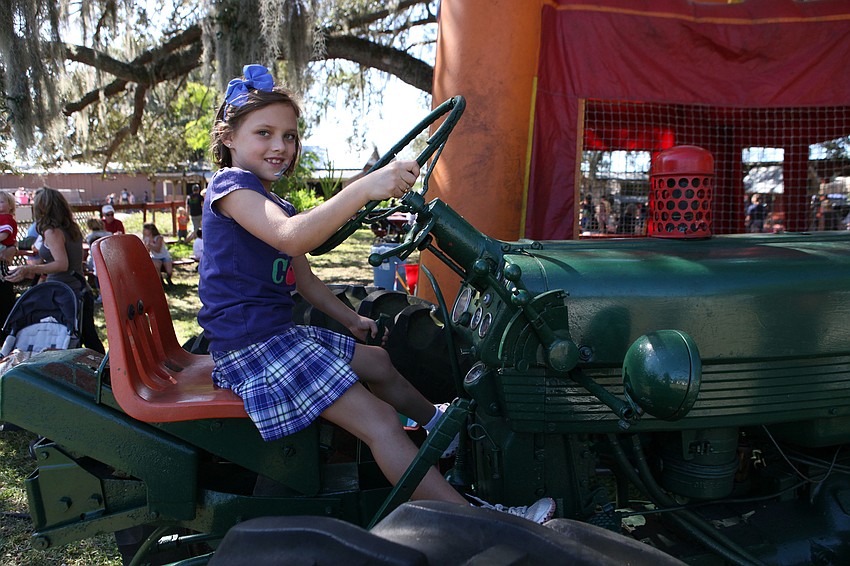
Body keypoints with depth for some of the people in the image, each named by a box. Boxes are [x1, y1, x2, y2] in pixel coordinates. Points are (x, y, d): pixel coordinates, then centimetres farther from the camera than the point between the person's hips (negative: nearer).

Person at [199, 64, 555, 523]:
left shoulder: (275, 205, 20)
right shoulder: (230, 185, -14)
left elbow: (303, 279, 25)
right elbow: (291, 238, -35)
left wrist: (351, 320, 20)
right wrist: (365, 188, -46)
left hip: (280, 334, 10)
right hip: (250, 346, -10)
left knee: (378, 362, 21)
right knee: (378, 421, -18)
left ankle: (439, 425, 46)